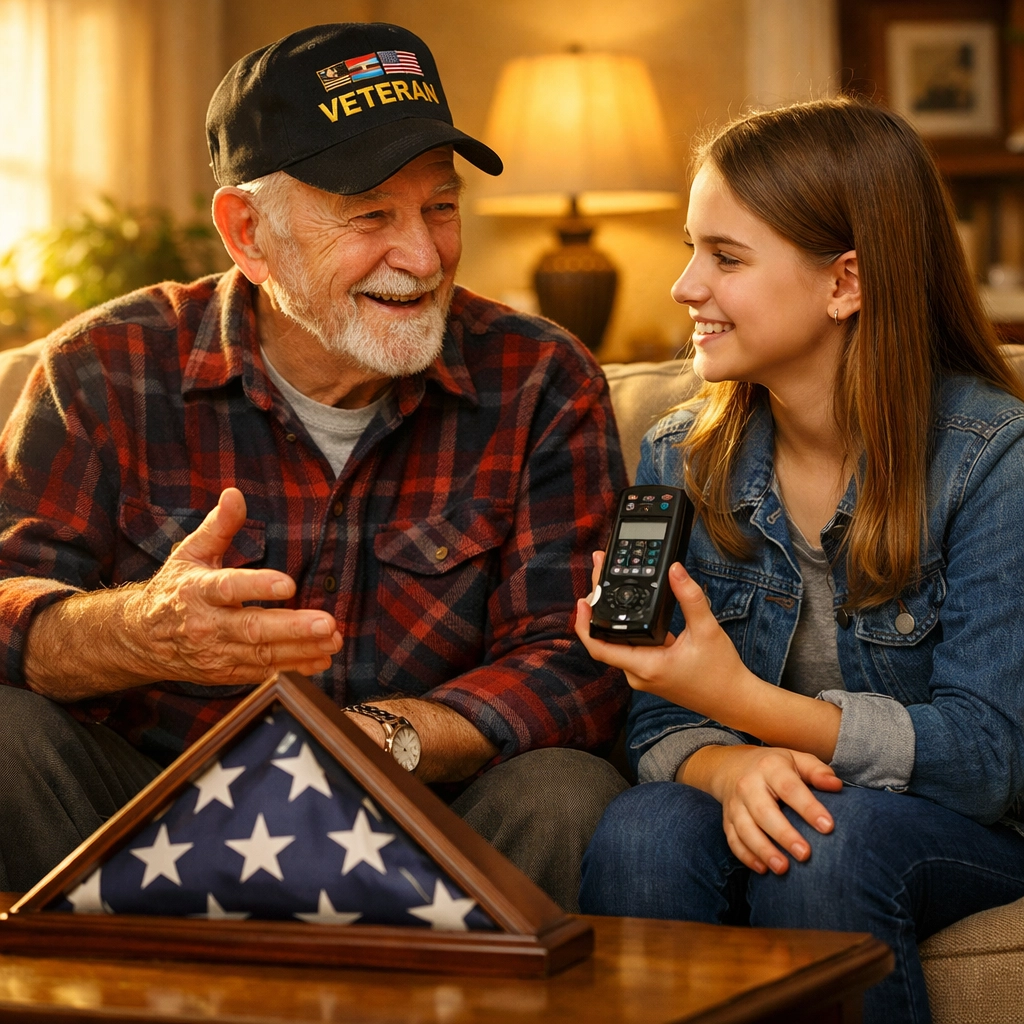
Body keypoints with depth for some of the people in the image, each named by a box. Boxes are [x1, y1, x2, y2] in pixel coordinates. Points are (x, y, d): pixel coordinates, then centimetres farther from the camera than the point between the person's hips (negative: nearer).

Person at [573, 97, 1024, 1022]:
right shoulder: (677, 463, 2)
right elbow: (659, 726, 2)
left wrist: (747, 702, -30)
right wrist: (731, 768, -24)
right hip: (746, 804, 3)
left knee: (830, 838, -34)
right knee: (641, 831, -29)